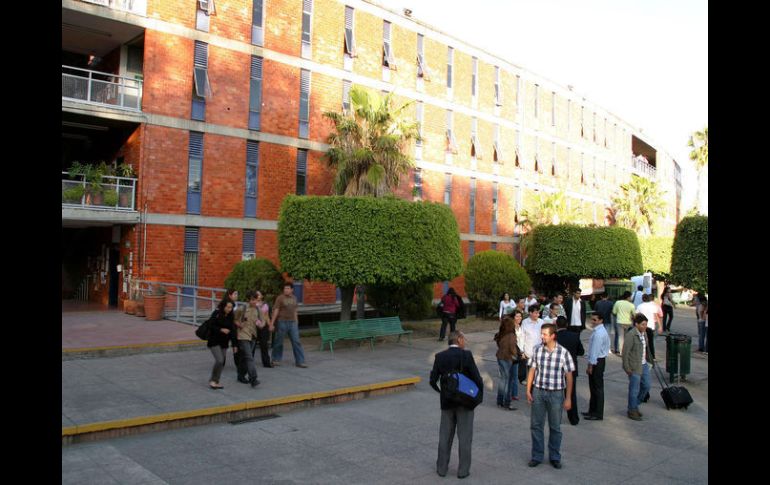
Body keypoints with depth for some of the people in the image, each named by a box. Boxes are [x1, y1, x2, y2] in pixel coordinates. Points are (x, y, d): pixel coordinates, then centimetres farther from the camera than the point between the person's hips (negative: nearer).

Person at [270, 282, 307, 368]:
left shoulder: (294, 298, 12)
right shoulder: (280, 298, -4)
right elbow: (275, 310, -6)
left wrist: (296, 322, 17)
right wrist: (272, 323, -10)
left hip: (292, 323, 4)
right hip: (282, 322, -4)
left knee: (296, 342, -1)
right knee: (279, 342, 7)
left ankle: (300, 361, 2)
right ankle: (276, 360, 25)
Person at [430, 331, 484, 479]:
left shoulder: (439, 356, -3)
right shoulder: (466, 355, -13)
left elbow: (433, 380, -2)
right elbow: (477, 378, -14)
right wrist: (480, 395, 2)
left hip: (447, 402, 3)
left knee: (445, 436, 13)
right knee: (465, 436, 8)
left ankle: (442, 468, 21)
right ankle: (463, 470, 13)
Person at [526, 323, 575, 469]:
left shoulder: (563, 353, -10)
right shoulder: (538, 350, -1)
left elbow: (569, 376, -5)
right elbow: (532, 370, 7)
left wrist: (568, 398, -5)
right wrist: (528, 390, 3)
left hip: (556, 393, -2)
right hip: (538, 392, 2)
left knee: (555, 427, 11)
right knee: (536, 425, 7)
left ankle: (555, 457, 26)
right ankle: (537, 456, 21)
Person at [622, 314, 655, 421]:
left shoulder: (644, 333, 6)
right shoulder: (630, 335, -19)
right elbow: (625, 352, -19)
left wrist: (650, 359, 19)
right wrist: (627, 368, -19)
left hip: (644, 365, 8)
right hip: (634, 367, -8)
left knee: (646, 386, 15)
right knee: (634, 389, 2)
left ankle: (635, 405, 33)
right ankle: (632, 411, 19)